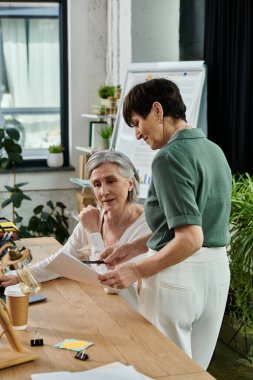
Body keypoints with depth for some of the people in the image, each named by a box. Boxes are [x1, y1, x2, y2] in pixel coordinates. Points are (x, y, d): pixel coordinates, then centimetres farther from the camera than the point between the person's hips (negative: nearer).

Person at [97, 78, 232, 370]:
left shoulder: (170, 157, -18)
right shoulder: (214, 150, 8)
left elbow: (190, 240, -24)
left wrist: (137, 271, -18)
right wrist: (133, 247, 14)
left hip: (177, 277, -8)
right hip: (217, 271, 8)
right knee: (196, 370, 20)